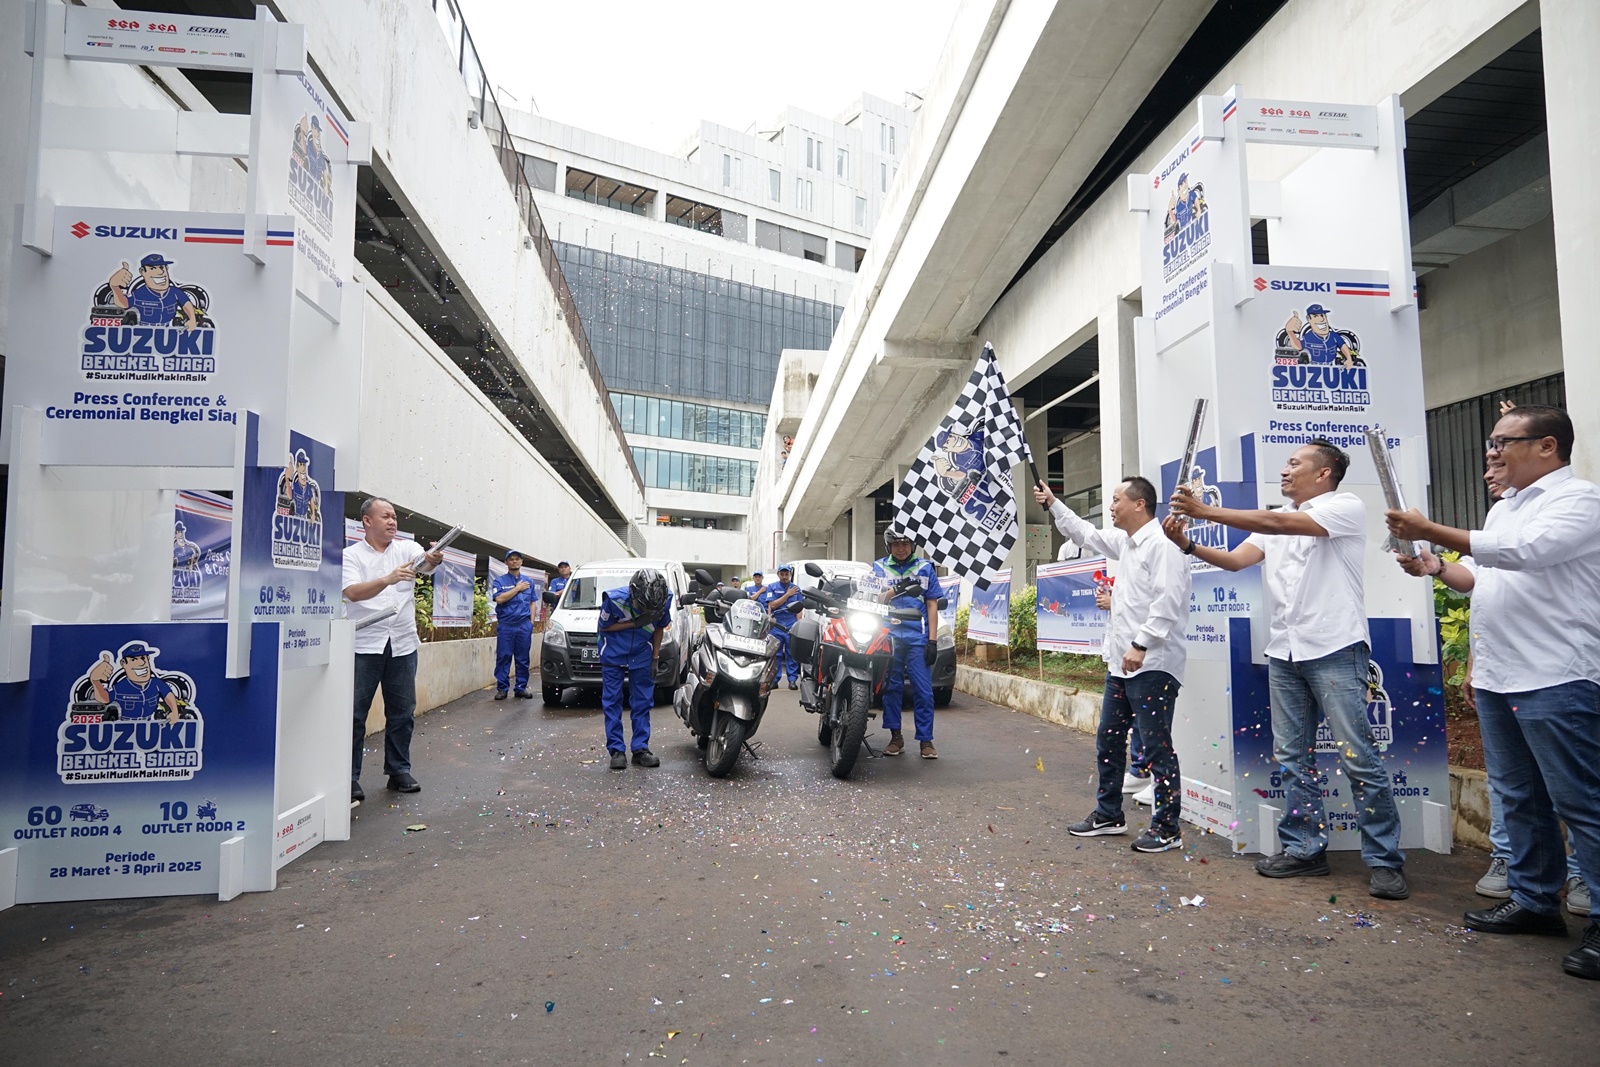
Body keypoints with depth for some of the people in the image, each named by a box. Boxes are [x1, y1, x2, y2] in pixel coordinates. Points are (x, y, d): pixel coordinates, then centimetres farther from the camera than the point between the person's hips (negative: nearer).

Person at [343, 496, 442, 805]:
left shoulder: (407, 548, 7)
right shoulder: (351, 556, 0)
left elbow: (424, 560, -16)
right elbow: (353, 592, -16)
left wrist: (433, 559, -40)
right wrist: (388, 579, -33)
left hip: (403, 644, 3)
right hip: (364, 645, -3)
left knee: (402, 713, 9)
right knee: (354, 715, -1)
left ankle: (399, 771, 21)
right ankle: (349, 779, 8)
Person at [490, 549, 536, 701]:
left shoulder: (528, 582, 15)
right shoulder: (500, 581, 4)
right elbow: (499, 599, -13)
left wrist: (532, 621, 6)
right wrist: (518, 588, -9)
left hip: (524, 625, 3)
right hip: (506, 625, -2)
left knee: (523, 658, 4)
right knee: (503, 658, -2)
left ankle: (521, 687, 10)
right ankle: (502, 688, 4)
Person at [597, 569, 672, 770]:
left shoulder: (664, 599, -20)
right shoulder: (615, 598, -28)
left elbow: (659, 627, -2)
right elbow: (604, 626, -14)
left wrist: (655, 658, -2)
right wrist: (635, 623, -26)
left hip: (642, 655, 2)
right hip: (613, 654, -2)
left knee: (643, 702, 2)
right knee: (612, 702, -2)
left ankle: (641, 749, 9)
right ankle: (617, 750, 4)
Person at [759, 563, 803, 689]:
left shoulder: (796, 589, 12)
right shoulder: (772, 587, 8)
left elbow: (798, 609, 10)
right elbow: (772, 605, -4)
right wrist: (787, 594, -6)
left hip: (791, 625, 1)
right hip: (776, 625, -1)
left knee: (792, 653, -1)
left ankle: (792, 679, 3)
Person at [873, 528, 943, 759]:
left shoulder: (925, 568, 10)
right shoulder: (879, 568, 11)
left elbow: (932, 605, 8)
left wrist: (932, 640, 0)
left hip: (918, 638, -1)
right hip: (889, 637, 1)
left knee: (923, 690, -3)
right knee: (891, 688, 3)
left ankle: (926, 740, 4)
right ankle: (895, 737, 14)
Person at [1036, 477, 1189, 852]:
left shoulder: (1162, 545, -15)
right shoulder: (1126, 543, 15)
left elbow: (1167, 602, -23)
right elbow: (1086, 534, 31)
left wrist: (1141, 644, -25)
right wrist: (1053, 504, 31)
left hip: (1151, 665, -10)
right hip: (1121, 663, 10)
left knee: (1157, 747, -2)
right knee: (1108, 741, 16)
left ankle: (1167, 828, 9)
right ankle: (1109, 814, 29)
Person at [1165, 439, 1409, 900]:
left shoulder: (1346, 507, -5)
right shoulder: (1273, 522, 17)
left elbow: (1281, 524, -19)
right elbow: (1234, 560, 8)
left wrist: (1206, 511, -19)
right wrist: (1188, 544, -9)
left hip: (1335, 650, -7)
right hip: (1283, 653, 7)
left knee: (1359, 758, -4)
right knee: (1292, 758, 9)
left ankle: (1385, 861, 6)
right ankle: (1305, 849, 19)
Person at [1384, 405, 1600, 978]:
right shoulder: (1504, 507, 18)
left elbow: (1523, 551, -25)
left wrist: (1431, 531, -22)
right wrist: (1437, 568, 7)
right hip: (1496, 679, 9)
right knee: (1520, 797, 15)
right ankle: (1534, 900, 26)